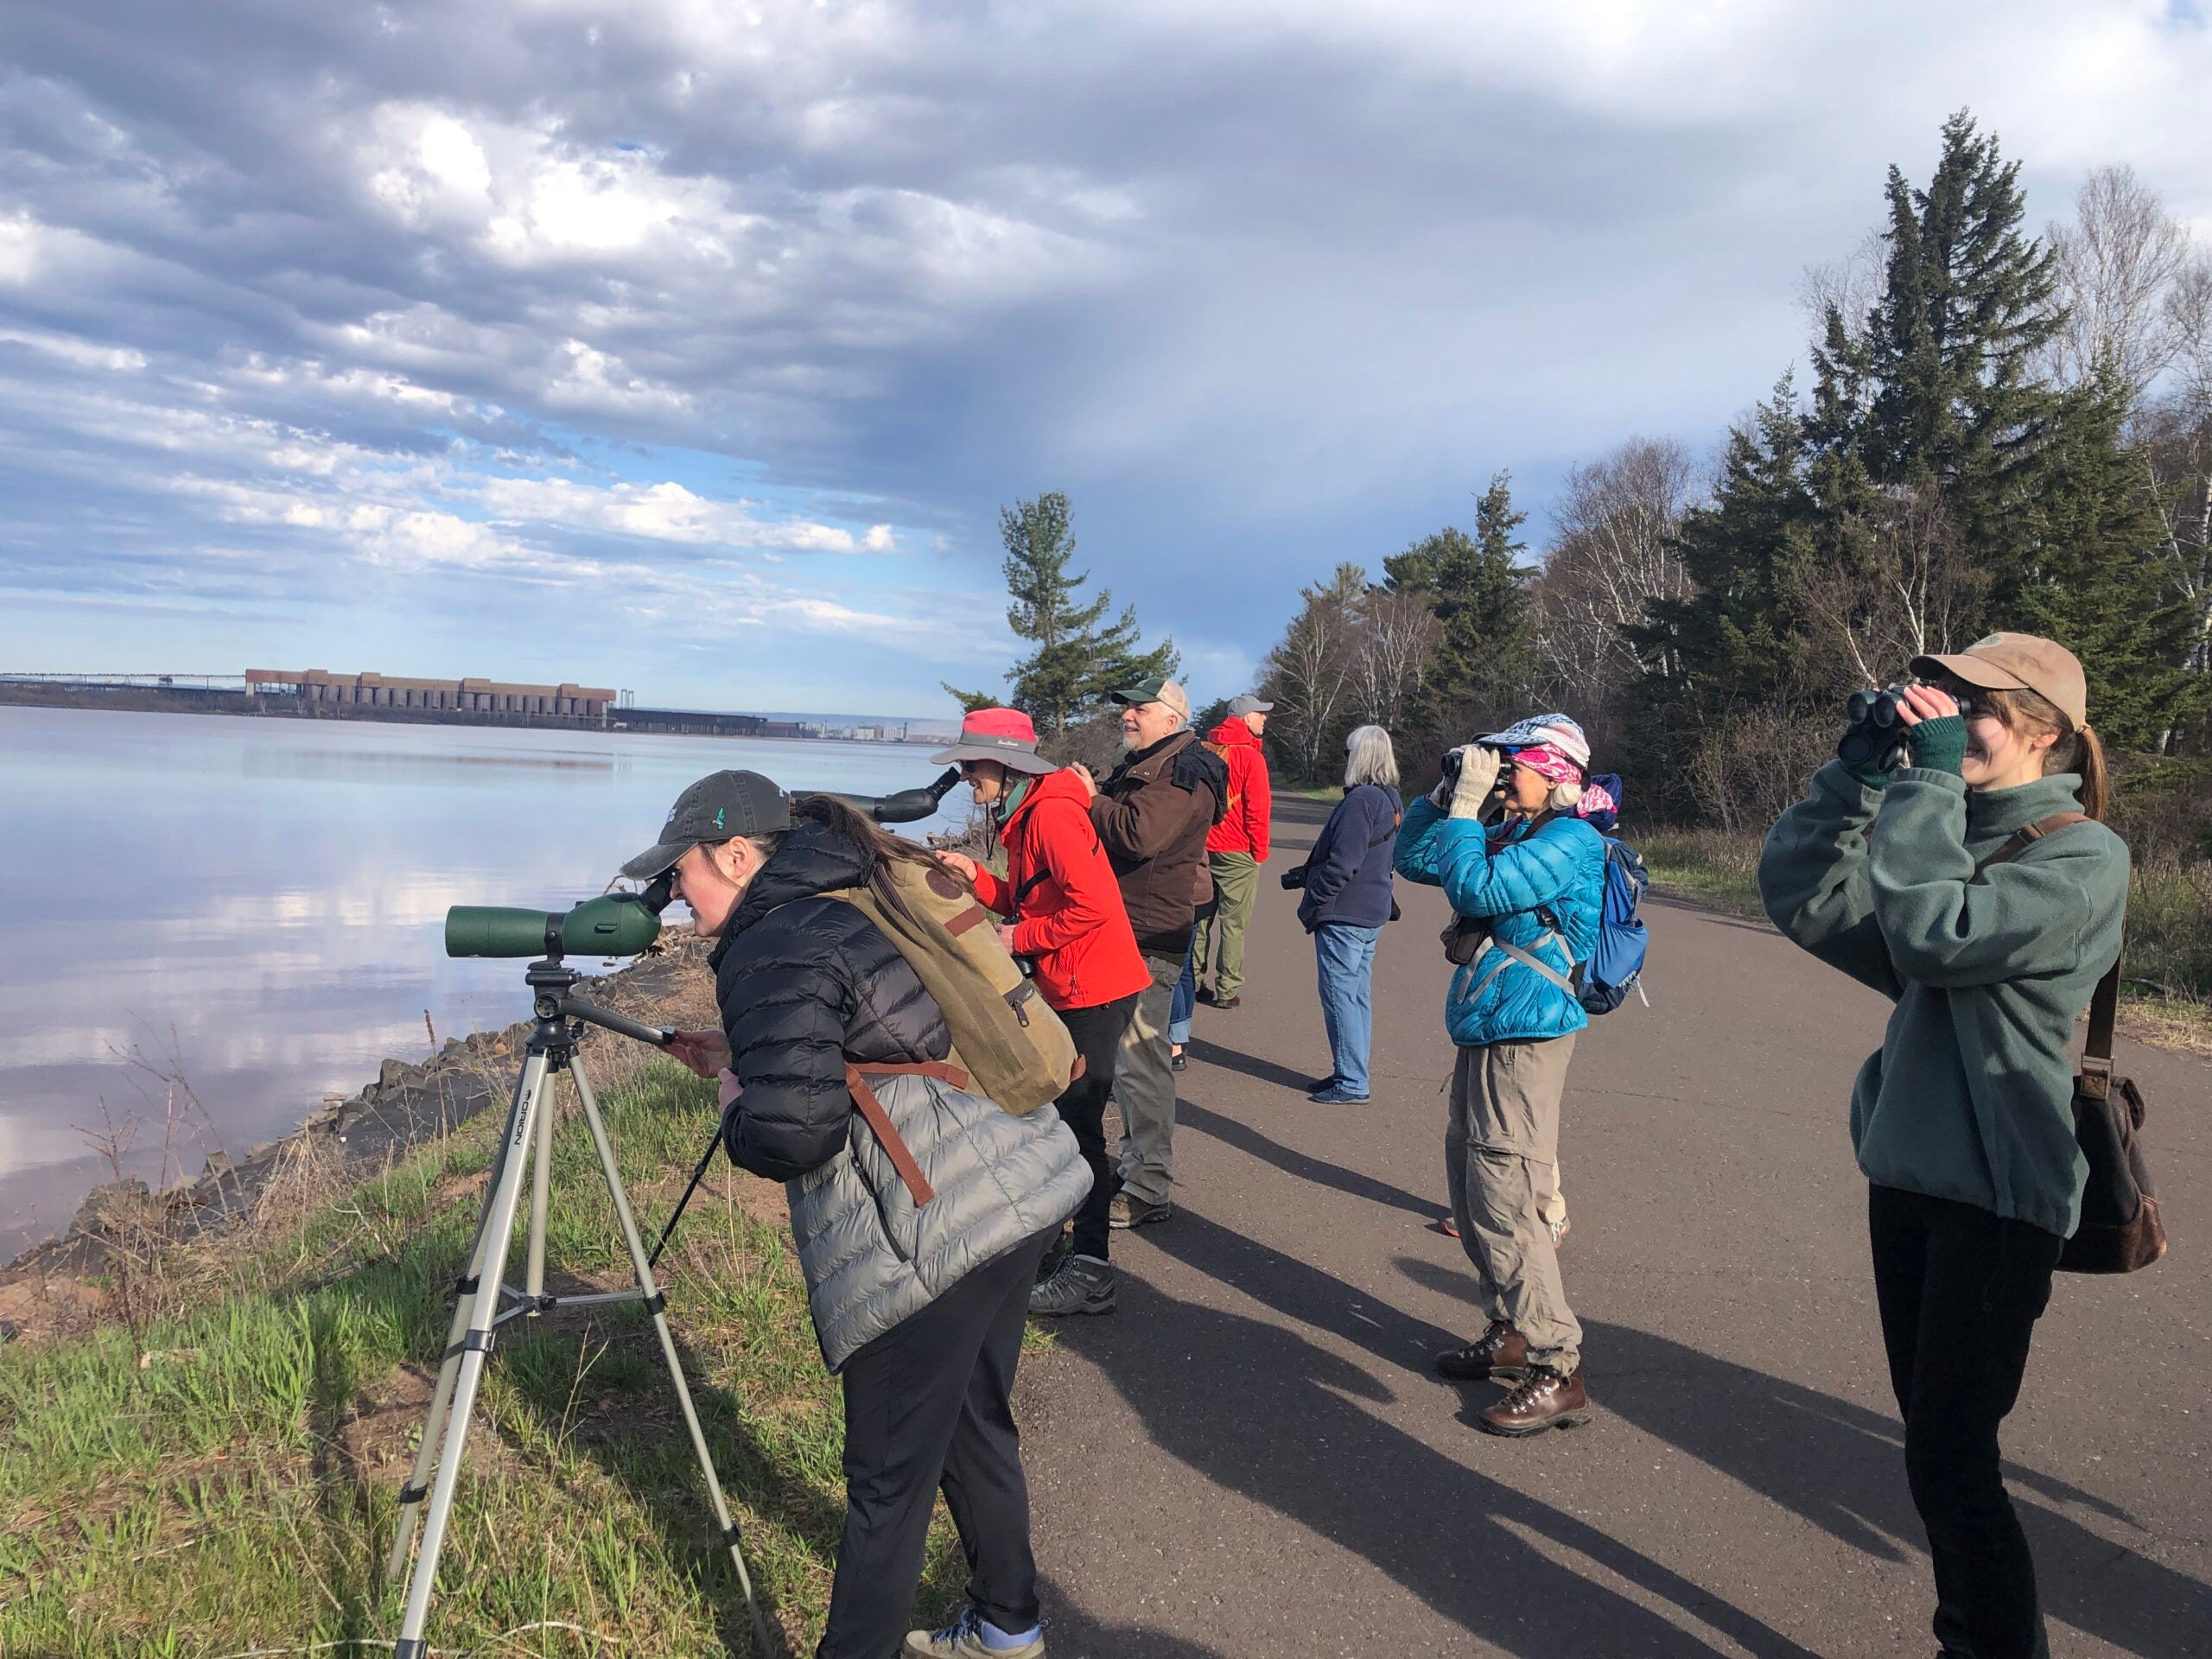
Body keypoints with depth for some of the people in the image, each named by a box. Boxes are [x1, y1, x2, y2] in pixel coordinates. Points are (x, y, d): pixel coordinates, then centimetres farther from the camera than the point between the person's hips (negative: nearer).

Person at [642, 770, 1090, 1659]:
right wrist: (743, 1056, 21)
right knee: (973, 1423, 25)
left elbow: (790, 1138, -19)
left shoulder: (771, 952, -12)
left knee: (888, 1479, 4)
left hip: (936, 1236, -10)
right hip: (1027, 1184, 10)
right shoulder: (858, 899, 15)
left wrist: (731, 1092, 1)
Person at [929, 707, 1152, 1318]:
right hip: (1071, 989, 10)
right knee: (1061, 1118, 18)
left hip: (1093, 989, -10)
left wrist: (1020, 938, -17)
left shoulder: (1051, 814, -18)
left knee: (1078, 1126, -6)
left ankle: (1089, 1273, 1)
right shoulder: (1025, 815, 13)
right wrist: (975, 876, 1)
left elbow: (1092, 905, -27)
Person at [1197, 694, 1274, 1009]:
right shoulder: (1250, 756, -13)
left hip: (1202, 849, 6)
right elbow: (1258, 808, -13)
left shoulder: (1205, 750, 5)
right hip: (1237, 852, -6)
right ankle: (1226, 990, 4)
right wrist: (1260, 850, -3)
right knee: (1234, 923, 1)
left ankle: (1193, 982, 19)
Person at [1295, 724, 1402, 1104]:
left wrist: (1310, 905, -13)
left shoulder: (1361, 800, -19)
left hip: (1344, 915, -10)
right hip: (1371, 913, 10)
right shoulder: (1389, 799, 11)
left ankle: (1350, 1083, 0)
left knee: (1340, 995, -3)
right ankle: (1352, 1074, 23)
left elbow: (1341, 863, -23)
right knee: (1357, 994, 15)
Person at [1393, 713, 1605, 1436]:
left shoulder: (1570, 842, -14)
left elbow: (1476, 890, -24)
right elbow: (1414, 858, 18)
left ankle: (1557, 1372, -3)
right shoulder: (1510, 834, 13)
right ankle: (1513, 1335, 29)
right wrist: (1448, 792, 6)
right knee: (1471, 1190, 16)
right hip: (1484, 1033, 10)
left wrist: (1467, 804, -15)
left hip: (1523, 1040, -10)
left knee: (1504, 1201, -11)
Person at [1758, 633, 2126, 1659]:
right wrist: (1860, 770, -6)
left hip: (1996, 1197, -7)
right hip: (1907, 1171, 7)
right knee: (1936, 1441, 16)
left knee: (1949, 1459, -3)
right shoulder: (1951, 829, 9)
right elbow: (1801, 900, 1)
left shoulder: (2083, 856, -12)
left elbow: (1934, 933, -27)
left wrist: (1931, 777, -21)